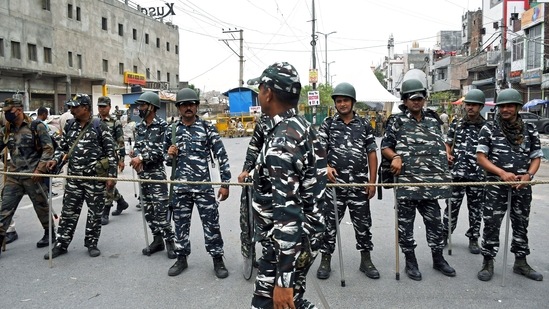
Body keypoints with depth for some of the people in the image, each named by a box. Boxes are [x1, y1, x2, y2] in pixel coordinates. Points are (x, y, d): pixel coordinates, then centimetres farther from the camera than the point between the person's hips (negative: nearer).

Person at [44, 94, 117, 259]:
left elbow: (110, 152, -7)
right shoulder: (69, 126, 8)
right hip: (73, 178, 4)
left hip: (95, 178, -4)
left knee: (94, 213, 6)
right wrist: (56, 160, -2)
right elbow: (63, 147, 18)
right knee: (68, 212, 10)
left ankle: (92, 243, 21)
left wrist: (111, 175, -11)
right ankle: (61, 244, 21)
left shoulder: (99, 127, -8)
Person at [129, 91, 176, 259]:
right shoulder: (139, 127, 11)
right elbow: (137, 147, 11)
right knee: (147, 209, 10)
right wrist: (137, 157, -11)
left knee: (161, 209, -8)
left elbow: (162, 150, -15)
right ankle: (157, 239, 21)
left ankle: (169, 241, 2)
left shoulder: (162, 125, -9)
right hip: (142, 173, 7)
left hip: (157, 172, -7)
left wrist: (142, 158, -19)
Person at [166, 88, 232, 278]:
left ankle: (217, 259, 18)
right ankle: (181, 258, 29)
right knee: (181, 223, 13)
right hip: (180, 187, 3)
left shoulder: (207, 127, -4)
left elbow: (221, 155, -4)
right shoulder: (172, 130, 5)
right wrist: (170, 155, -9)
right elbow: (166, 160, 16)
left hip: (204, 186, -3)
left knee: (211, 223, 3)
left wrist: (225, 183, -7)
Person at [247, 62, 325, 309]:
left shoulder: (281, 142, -26)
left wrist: (283, 279, -27)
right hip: (303, 236, 10)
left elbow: (287, 212, -30)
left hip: (289, 243, -10)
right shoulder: (303, 126, 4)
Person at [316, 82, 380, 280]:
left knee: (363, 223, 11)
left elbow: (372, 154, 8)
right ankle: (325, 261, 19)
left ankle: (366, 260, 27)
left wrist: (372, 181, 2)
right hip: (335, 183, -1)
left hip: (360, 184, 1)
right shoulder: (327, 125, 4)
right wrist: (327, 166, -21)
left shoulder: (364, 125, 8)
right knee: (330, 223, 6)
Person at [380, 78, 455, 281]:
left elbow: (440, 143, 26)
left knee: (434, 220, 12)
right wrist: (395, 157, -17)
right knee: (405, 223, 5)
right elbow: (384, 147, 1)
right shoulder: (397, 121, 0)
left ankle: (438, 259, 28)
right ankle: (410, 262, 18)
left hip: (430, 181, 4)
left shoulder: (433, 120, 13)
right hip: (406, 181, -4)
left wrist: (444, 156, 10)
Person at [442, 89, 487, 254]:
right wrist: (448, 154, -6)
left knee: (476, 208, 10)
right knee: (452, 206, 7)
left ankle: (473, 239, 24)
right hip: (457, 173, 0)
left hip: (478, 175, 0)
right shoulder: (456, 124, 6)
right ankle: (444, 235, 21)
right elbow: (448, 143, 13)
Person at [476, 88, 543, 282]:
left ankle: (521, 263, 28)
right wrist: (502, 173, -18)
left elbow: (536, 157, 9)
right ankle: (488, 262, 11)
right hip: (496, 186, -3)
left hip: (522, 187, 3)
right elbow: (481, 157, -5)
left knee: (521, 224, 14)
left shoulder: (530, 130, 6)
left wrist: (529, 175, -10)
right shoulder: (489, 129, -3)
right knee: (491, 224, -1)